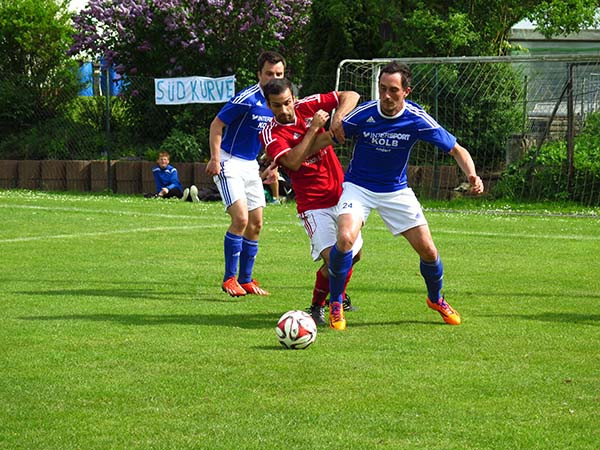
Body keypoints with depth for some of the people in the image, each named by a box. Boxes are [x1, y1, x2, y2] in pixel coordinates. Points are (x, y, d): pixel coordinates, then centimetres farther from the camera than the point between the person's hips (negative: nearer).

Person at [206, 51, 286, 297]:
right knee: (240, 218, -18)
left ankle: (245, 279, 16)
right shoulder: (247, 99, -18)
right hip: (230, 163, -8)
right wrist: (215, 159, -21)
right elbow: (217, 125, -14)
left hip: (251, 165, 8)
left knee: (256, 223, 6)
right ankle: (229, 278, -8)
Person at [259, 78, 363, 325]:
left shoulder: (308, 106, 0)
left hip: (341, 195, 5)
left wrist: (338, 117, -16)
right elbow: (293, 161, -26)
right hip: (314, 205, -5)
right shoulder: (270, 134, -11)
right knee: (333, 259, -22)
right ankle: (317, 307, 1)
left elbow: (351, 96, 3)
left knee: (353, 255, 18)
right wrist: (314, 128, -24)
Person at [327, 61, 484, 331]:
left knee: (427, 250, -2)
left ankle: (436, 299, 30)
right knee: (345, 238, -27)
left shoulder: (416, 119, -17)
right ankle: (335, 304, -6)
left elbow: (456, 150, -9)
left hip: (396, 191, 2)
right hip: (358, 187, -2)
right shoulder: (363, 114, -20)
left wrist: (472, 176, -28)